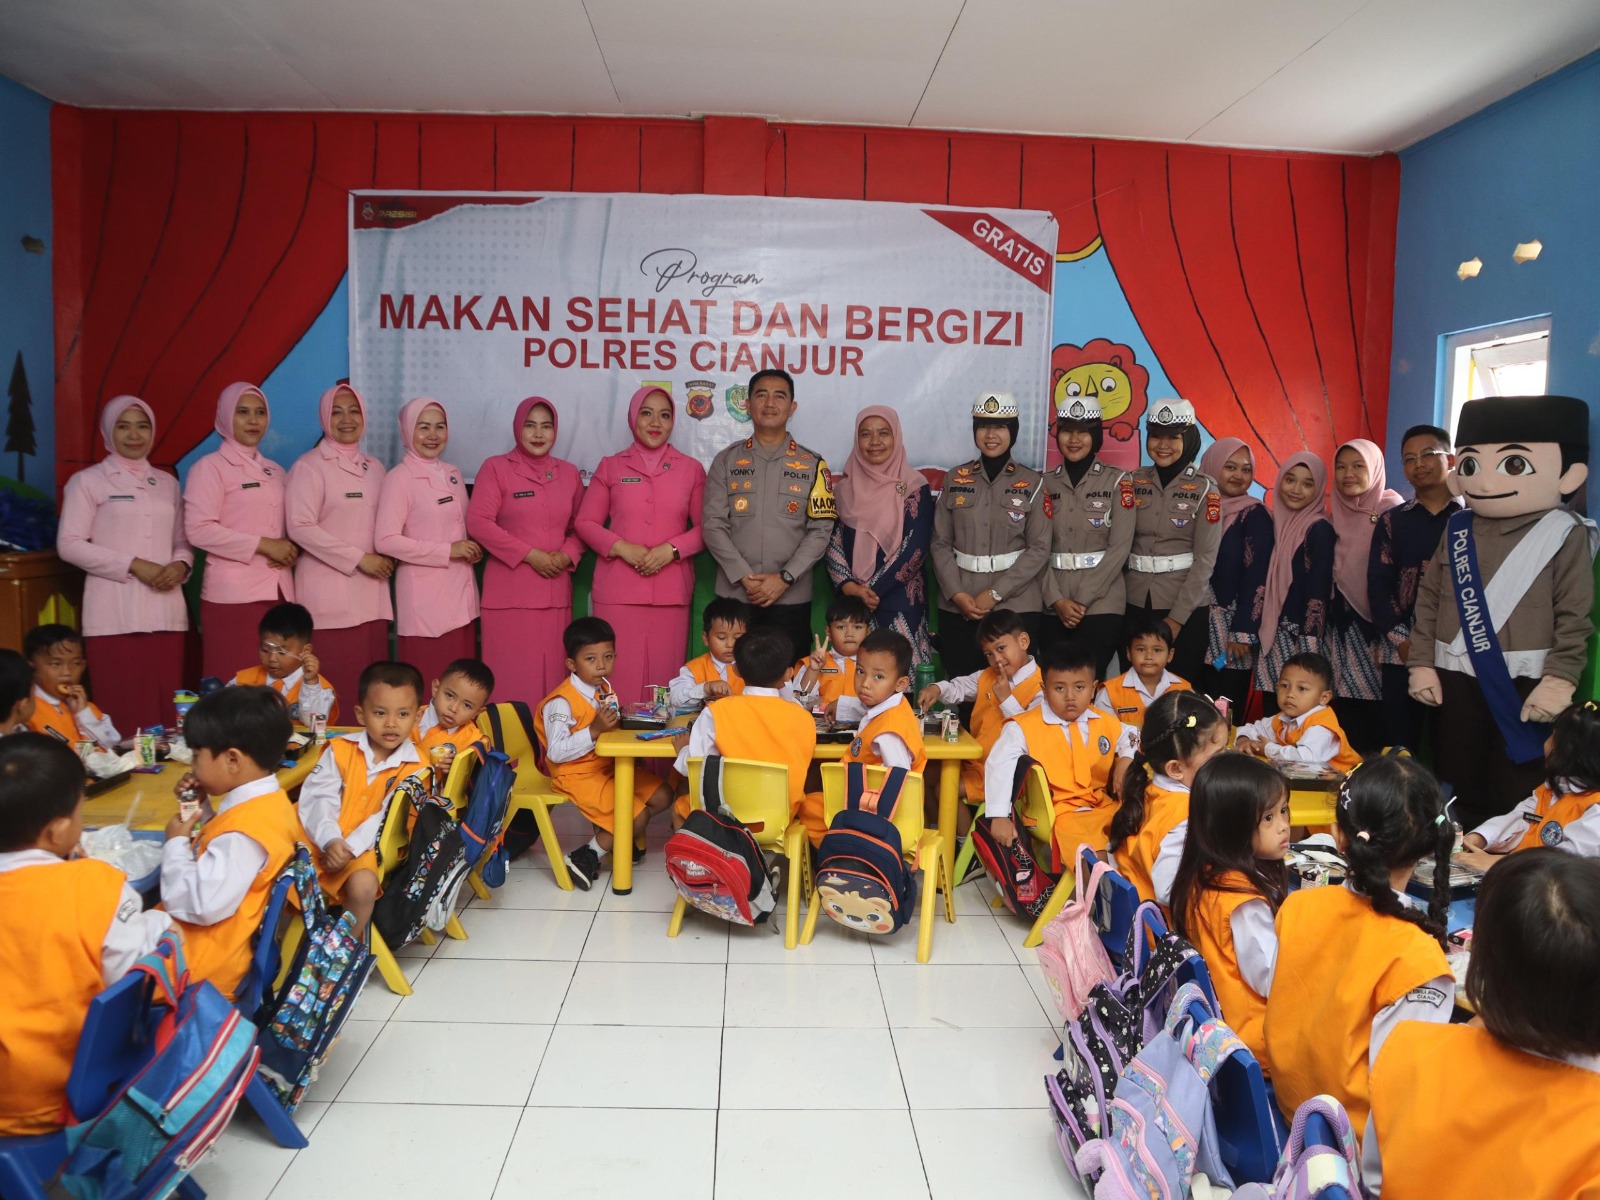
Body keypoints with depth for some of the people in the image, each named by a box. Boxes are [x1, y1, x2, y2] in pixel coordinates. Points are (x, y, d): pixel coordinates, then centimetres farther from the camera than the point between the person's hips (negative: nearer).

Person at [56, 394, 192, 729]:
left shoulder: (167, 483, 18)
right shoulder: (88, 481, 4)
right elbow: (69, 544, -3)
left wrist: (180, 565, -4)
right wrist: (134, 565, -13)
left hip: (165, 612, 4)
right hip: (115, 616, -4)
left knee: (168, 710, 1)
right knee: (123, 712, -7)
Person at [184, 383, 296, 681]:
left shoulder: (275, 471, 17)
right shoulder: (210, 467, -1)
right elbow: (198, 529, -12)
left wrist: (291, 549, -1)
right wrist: (264, 545, -15)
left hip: (279, 591, 6)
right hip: (233, 594, -5)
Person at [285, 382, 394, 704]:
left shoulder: (374, 468, 16)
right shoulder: (309, 466, -2)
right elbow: (300, 527, -11)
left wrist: (385, 557, 3)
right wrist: (359, 559, -13)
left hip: (371, 593, 5)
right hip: (329, 595, -5)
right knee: (335, 683, -7)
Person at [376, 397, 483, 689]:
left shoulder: (452, 475, 12)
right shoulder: (400, 477, -7)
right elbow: (385, 540, -15)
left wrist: (473, 548, 2)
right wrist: (448, 551, -15)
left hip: (461, 590, 6)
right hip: (423, 595, -6)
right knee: (428, 682, -2)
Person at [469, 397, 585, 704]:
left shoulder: (568, 472, 13)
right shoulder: (495, 467, 1)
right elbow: (478, 522, -8)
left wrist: (566, 556, -5)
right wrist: (529, 555, -13)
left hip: (555, 590, 4)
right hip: (509, 589, -4)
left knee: (552, 670, 5)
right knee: (511, 673, -3)